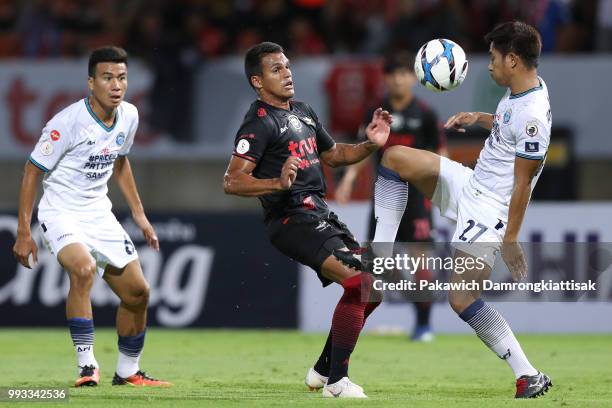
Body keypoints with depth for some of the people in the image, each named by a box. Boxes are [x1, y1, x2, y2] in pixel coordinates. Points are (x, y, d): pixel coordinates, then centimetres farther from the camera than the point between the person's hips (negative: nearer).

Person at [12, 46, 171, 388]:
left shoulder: (129, 116, -1)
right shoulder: (68, 122, -22)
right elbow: (33, 171, -14)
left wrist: (139, 214, 19)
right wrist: (24, 233, -16)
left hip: (99, 213, 7)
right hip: (61, 213, -7)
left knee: (138, 293, 7)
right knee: (83, 268, -34)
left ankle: (128, 372, 27)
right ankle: (87, 366, -29)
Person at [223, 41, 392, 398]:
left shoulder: (304, 112, 18)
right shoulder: (260, 122, -10)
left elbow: (333, 155, 31)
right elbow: (232, 181, -17)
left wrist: (371, 145, 13)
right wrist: (278, 183, -33)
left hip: (320, 213, 10)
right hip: (292, 219, -10)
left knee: (370, 288, 10)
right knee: (360, 281, -22)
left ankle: (323, 370, 19)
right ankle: (336, 381, -16)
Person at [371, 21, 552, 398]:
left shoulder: (532, 115, -28)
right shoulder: (522, 87, 1)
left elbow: (523, 185, -24)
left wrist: (510, 240, -21)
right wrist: (477, 118, 11)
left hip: (489, 208, -10)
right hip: (470, 183, 10)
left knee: (461, 298, -14)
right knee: (395, 157, 6)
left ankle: (529, 376, -9)